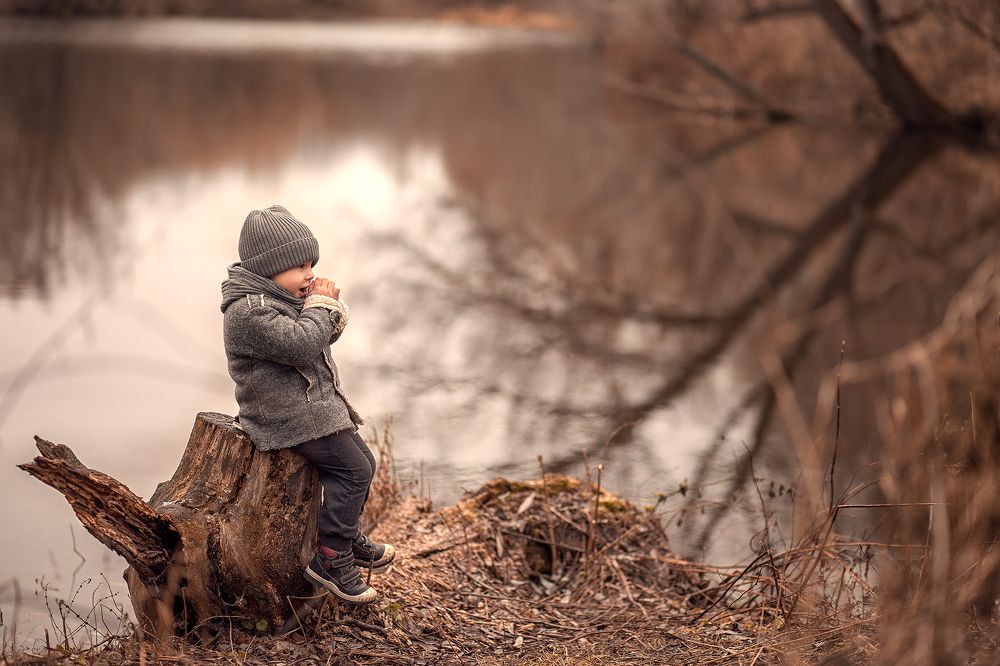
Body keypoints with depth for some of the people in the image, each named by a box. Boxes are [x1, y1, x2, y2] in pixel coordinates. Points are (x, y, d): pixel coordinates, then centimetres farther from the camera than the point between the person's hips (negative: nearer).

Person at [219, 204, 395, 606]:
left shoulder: (281, 297, 13)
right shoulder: (249, 310, -21)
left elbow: (327, 334, 17)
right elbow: (300, 343, -31)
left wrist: (330, 305, -4)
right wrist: (321, 305, -16)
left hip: (313, 404, 11)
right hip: (289, 416, -11)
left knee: (363, 462, 19)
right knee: (351, 468, -15)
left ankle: (349, 535, 37)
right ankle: (331, 559, -10)